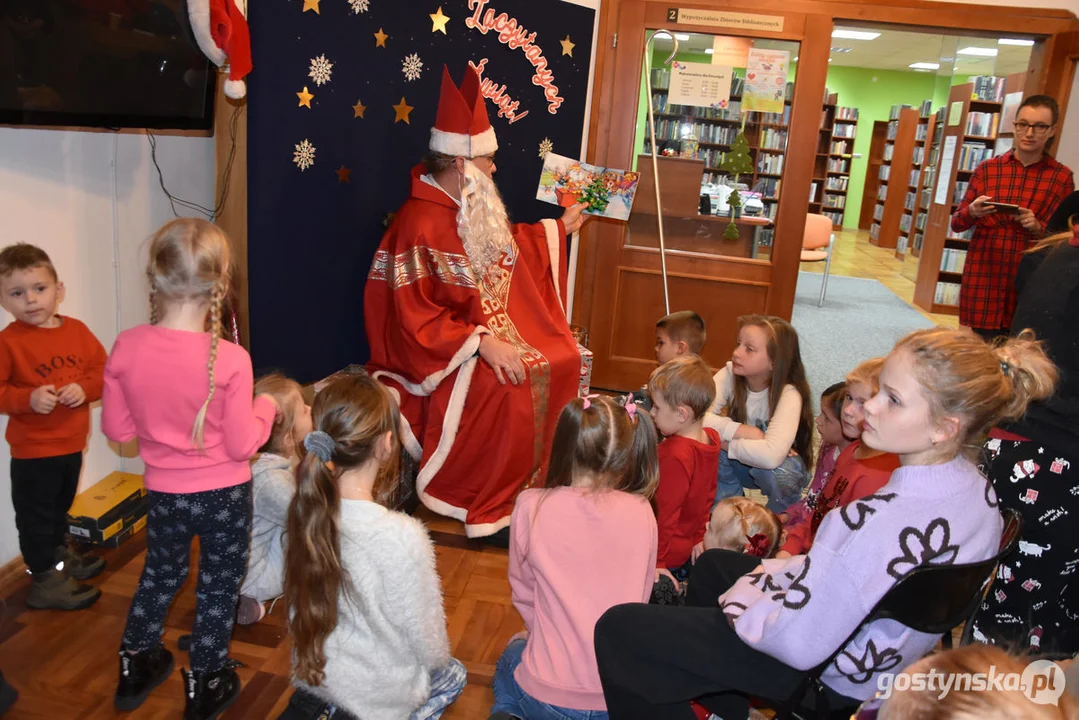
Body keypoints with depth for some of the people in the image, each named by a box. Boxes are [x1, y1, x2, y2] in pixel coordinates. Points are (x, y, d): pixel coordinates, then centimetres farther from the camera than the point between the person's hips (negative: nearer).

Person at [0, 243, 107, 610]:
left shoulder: (77, 330, -1)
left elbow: (103, 370, 0)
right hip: (33, 449, -6)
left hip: (72, 443, 6)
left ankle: (60, 557, 46)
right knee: (36, 516, 5)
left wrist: (84, 388, -18)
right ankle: (46, 582, 17)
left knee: (60, 507, 26)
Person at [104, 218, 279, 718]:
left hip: (163, 493, 4)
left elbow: (115, 428, -2)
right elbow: (242, 445, -17)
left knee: (160, 574, 28)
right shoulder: (230, 359, -24)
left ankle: (135, 668, 46)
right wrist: (266, 407, 0)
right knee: (218, 588, 17)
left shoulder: (126, 347, -14)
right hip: (224, 494, -3)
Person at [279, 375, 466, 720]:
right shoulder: (403, 537, -33)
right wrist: (439, 661, 3)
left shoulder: (306, 510, -16)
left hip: (313, 672, 5)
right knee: (453, 675, 27)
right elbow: (429, 644, -18)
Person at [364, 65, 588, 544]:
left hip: (497, 328, 9)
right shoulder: (418, 225, -21)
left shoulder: (474, 209, 8)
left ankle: (538, 475, 6)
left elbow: (505, 251, 30)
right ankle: (490, 511, -12)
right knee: (506, 386, -29)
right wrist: (481, 342, -28)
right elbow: (415, 318, -23)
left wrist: (559, 229, 31)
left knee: (563, 360, -4)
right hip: (443, 351, -9)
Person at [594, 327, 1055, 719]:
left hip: (830, 677, -9)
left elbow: (801, 644, -31)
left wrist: (744, 607, -13)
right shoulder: (977, 487, -10)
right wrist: (782, 571, 2)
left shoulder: (893, 521, -39)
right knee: (710, 565, 29)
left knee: (618, 630, -7)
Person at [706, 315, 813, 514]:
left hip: (781, 469, -3)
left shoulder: (788, 394, -30)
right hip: (741, 464, 3)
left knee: (775, 467, -36)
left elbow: (771, 456, -46)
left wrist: (725, 443, -33)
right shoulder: (729, 375, -19)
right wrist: (744, 431, -37)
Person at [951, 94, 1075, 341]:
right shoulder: (987, 169, 6)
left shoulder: (1062, 177, 4)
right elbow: (956, 223, 7)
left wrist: (1039, 228, -15)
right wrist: (972, 212, -15)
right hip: (983, 280, 1)